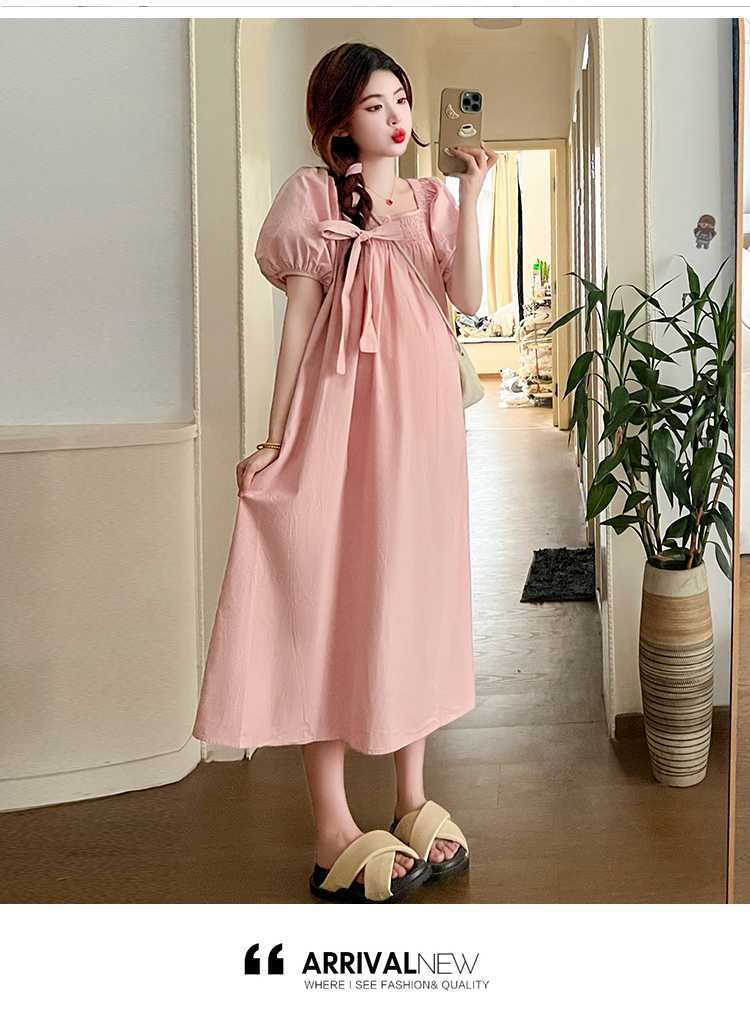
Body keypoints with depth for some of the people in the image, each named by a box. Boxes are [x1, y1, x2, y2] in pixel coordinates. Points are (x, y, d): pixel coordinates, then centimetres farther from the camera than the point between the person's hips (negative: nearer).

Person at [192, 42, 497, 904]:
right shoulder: (315, 195, 4)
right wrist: (277, 437, -5)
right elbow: (299, 319, -1)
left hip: (422, 412, 4)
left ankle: (411, 805, 19)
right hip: (342, 410, -4)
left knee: (415, 593, 8)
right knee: (332, 598, -5)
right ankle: (334, 835, 0)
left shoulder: (431, 200, 14)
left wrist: (468, 196, -7)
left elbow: (467, 299, -1)